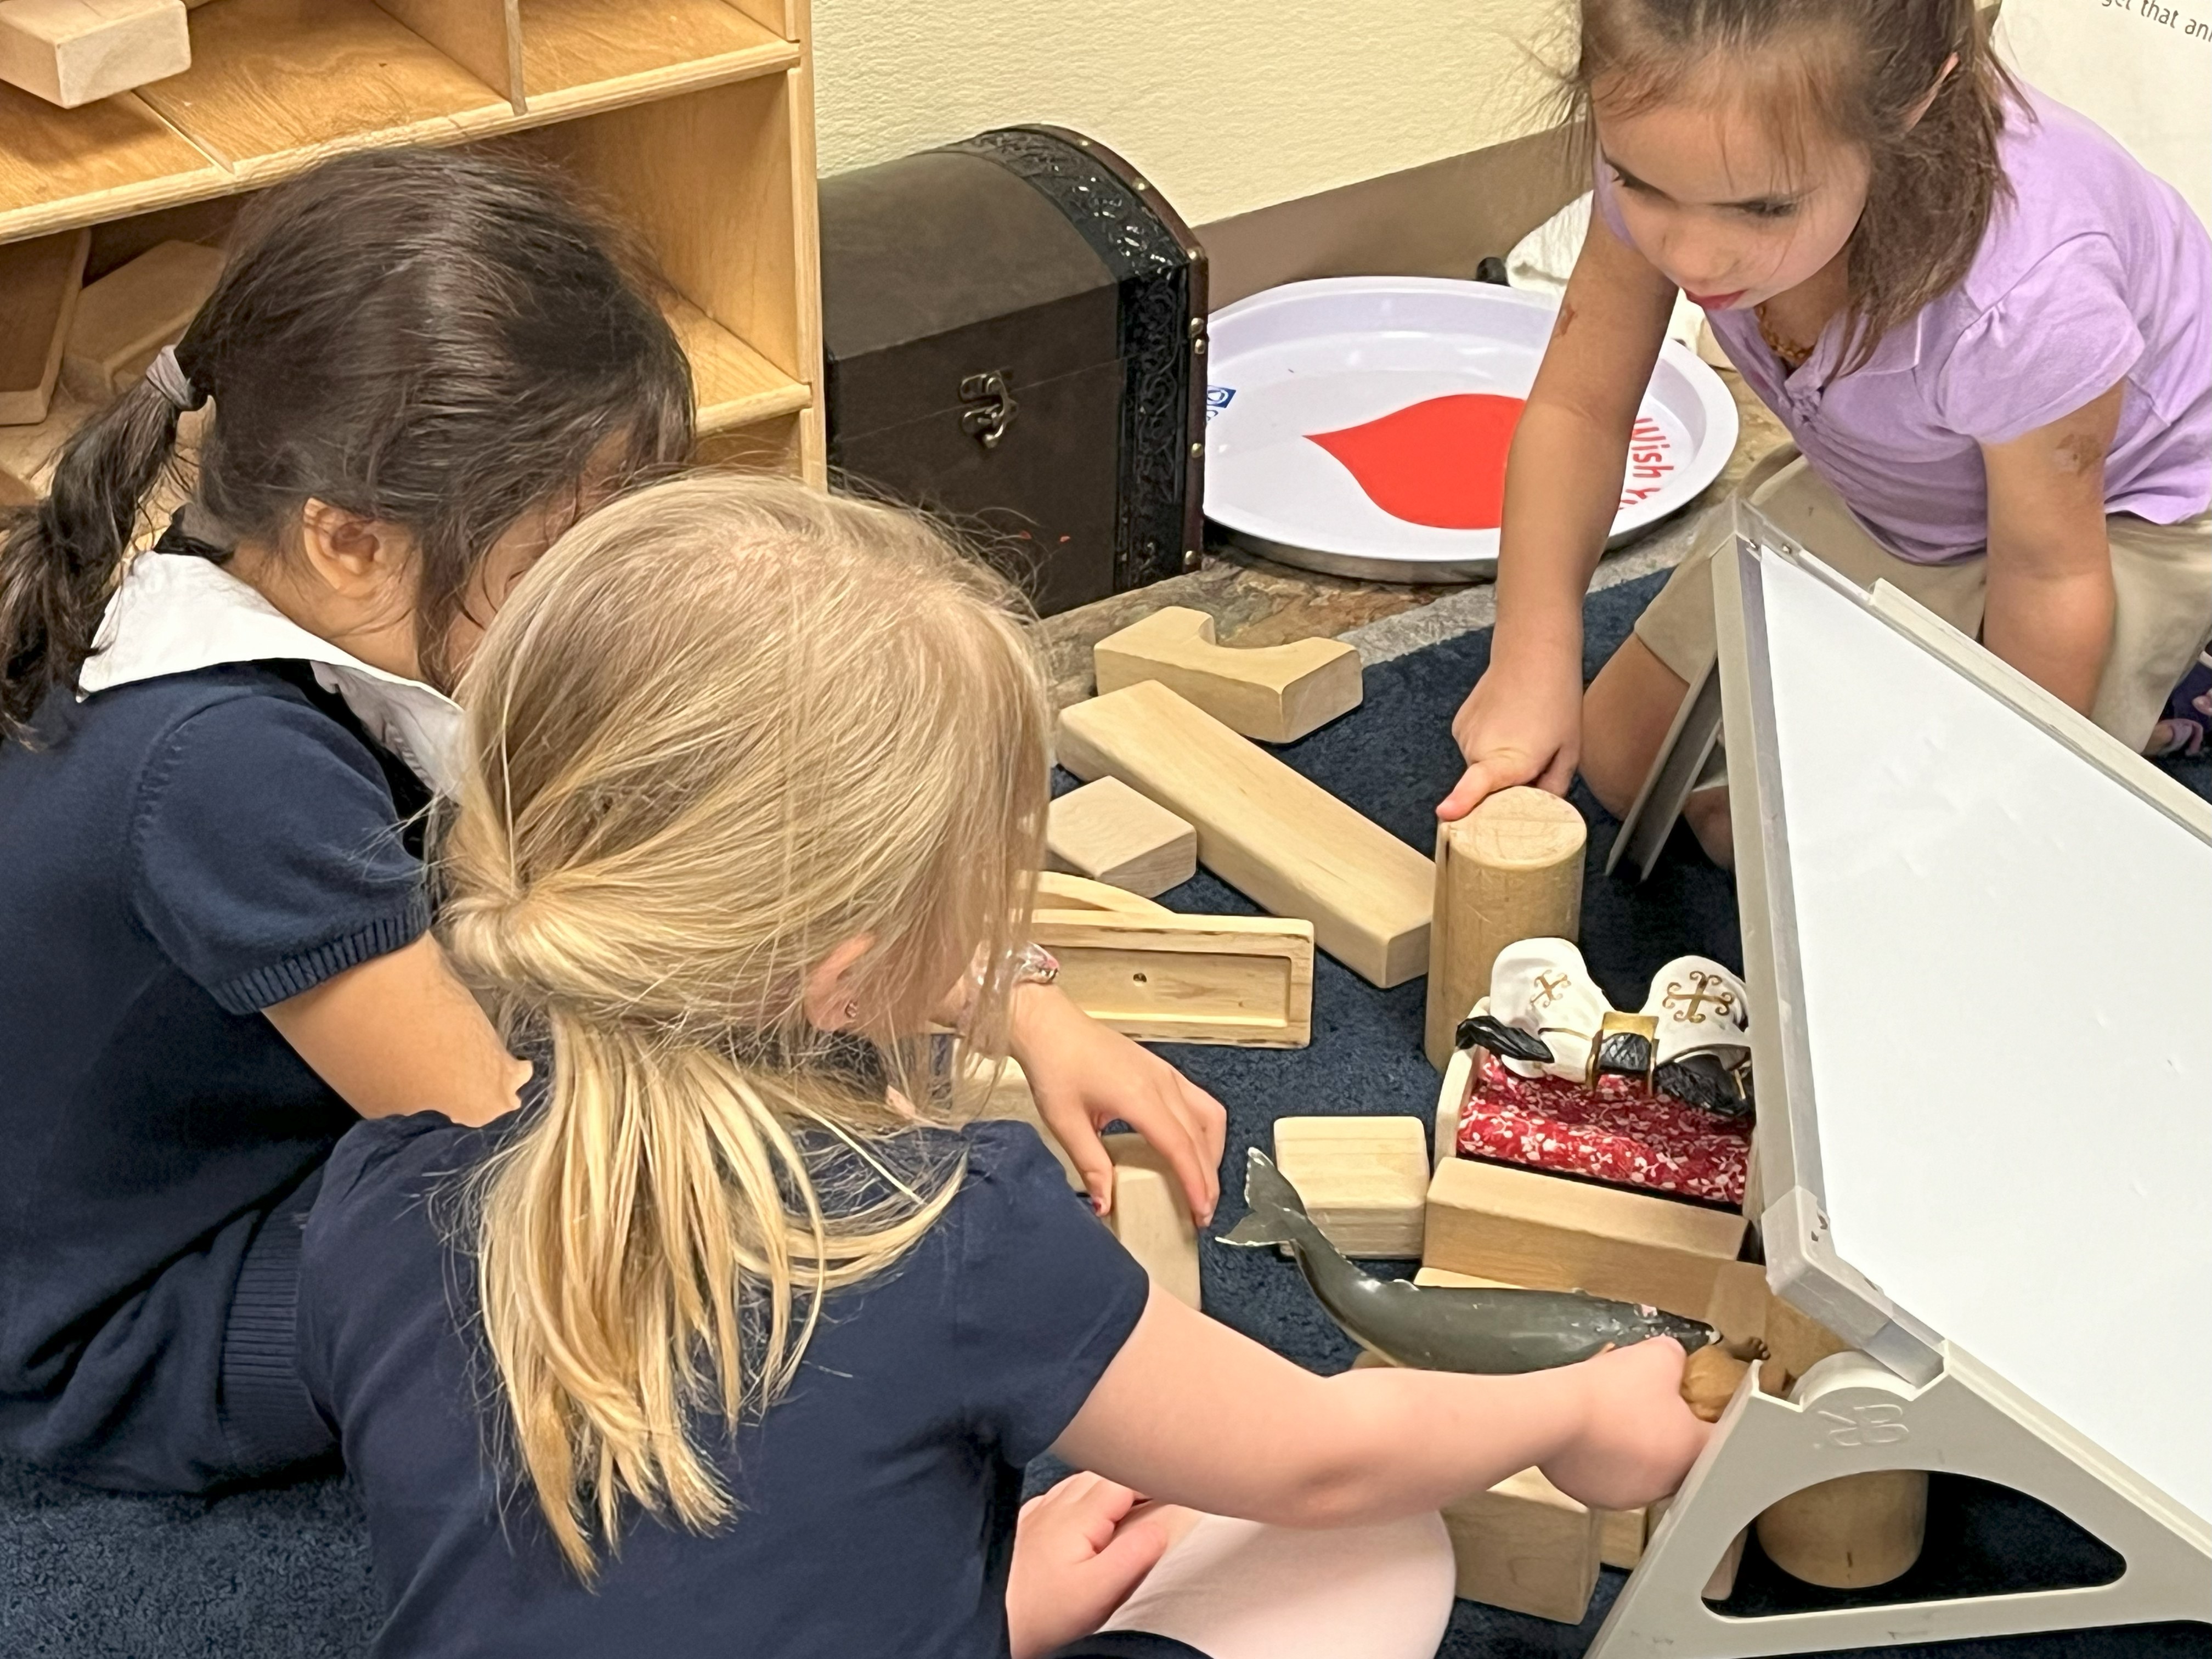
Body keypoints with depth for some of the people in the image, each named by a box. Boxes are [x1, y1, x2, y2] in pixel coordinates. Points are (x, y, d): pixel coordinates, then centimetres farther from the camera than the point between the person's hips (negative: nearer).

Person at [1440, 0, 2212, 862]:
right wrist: (1533, 655, -34)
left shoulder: (2025, 297, -45)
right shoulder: (1669, 153, -32)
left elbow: (2048, 574, -27)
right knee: (1621, 763, 10)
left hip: (2115, 511, -5)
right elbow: (1579, 408, -19)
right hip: (1870, 490, 5)